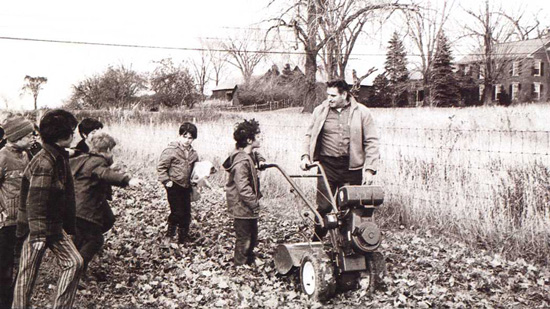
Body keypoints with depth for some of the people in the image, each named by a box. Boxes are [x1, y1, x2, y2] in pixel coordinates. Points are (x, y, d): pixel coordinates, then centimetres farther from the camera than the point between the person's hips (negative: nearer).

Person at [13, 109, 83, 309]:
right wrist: (38, 235, -25)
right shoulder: (44, 162, -20)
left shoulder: (61, 158, 9)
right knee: (28, 273, 2)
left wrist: (69, 227, 20)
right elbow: (35, 201, -24)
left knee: (74, 262, 3)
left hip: (55, 226, 9)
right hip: (38, 225, -9)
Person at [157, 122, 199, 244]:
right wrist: (166, 180, -16)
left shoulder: (193, 153, 8)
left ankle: (184, 236, 22)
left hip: (186, 186, 6)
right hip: (174, 186, -6)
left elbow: (195, 168, 22)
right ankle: (171, 229, 13)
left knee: (186, 212, 9)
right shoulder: (171, 150, -11)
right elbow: (161, 166, -9)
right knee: (177, 211, -11)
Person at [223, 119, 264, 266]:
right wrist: (255, 203, -22)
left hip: (249, 207, 10)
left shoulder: (250, 155, 9)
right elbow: (243, 188, -27)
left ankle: (250, 262, 40)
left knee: (252, 237, 22)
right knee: (244, 240, 3)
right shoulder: (241, 161, -25)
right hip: (242, 207, -10)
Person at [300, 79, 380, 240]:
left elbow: (371, 142, 2)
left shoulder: (361, 112, 2)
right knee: (324, 206, -5)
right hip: (327, 164, 0)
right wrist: (305, 156, 1)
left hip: (352, 167, 0)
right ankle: (316, 242, 12)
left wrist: (370, 169, -5)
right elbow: (309, 135, 16)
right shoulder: (320, 111, 6)